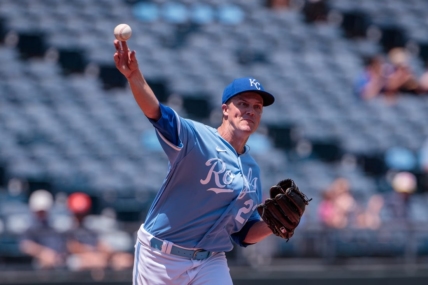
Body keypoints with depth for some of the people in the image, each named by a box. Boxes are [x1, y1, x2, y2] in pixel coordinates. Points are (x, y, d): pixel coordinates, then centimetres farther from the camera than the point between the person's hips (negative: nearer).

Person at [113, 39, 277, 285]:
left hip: (211, 262, 5)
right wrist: (134, 77, -48)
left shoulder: (252, 170, 10)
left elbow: (244, 234, 14)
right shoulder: (196, 137, -8)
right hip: (161, 259, -5)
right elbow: (156, 111, -28)